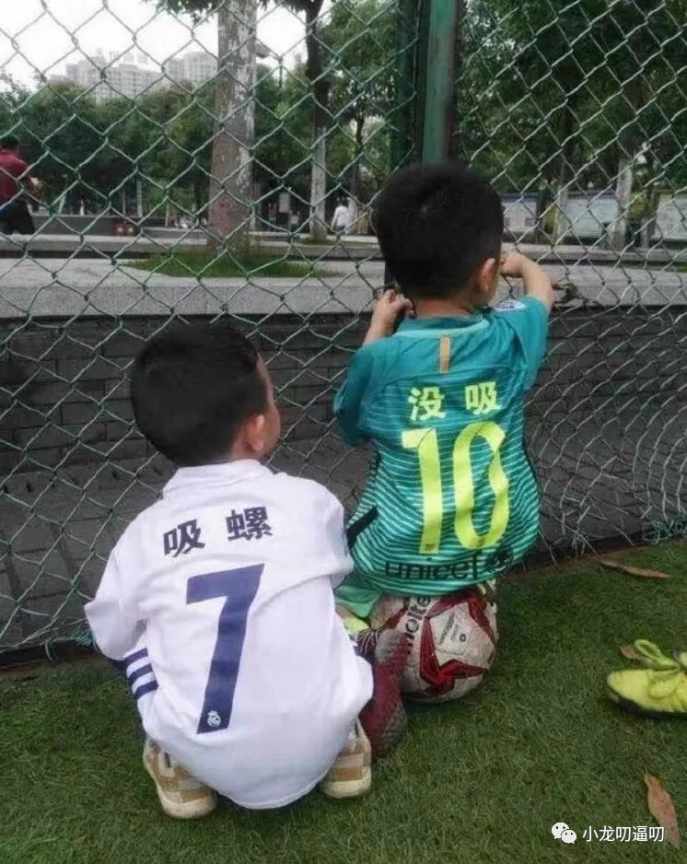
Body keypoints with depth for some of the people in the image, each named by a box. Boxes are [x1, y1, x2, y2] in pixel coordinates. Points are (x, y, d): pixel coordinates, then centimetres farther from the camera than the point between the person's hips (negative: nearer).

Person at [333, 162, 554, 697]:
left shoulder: (383, 358, -16)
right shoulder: (512, 337, -10)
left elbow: (352, 430, 6)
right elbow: (543, 290, 14)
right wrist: (521, 263, 36)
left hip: (397, 561, -1)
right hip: (500, 549, 2)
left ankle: (351, 637, 2)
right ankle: (479, 589, 21)